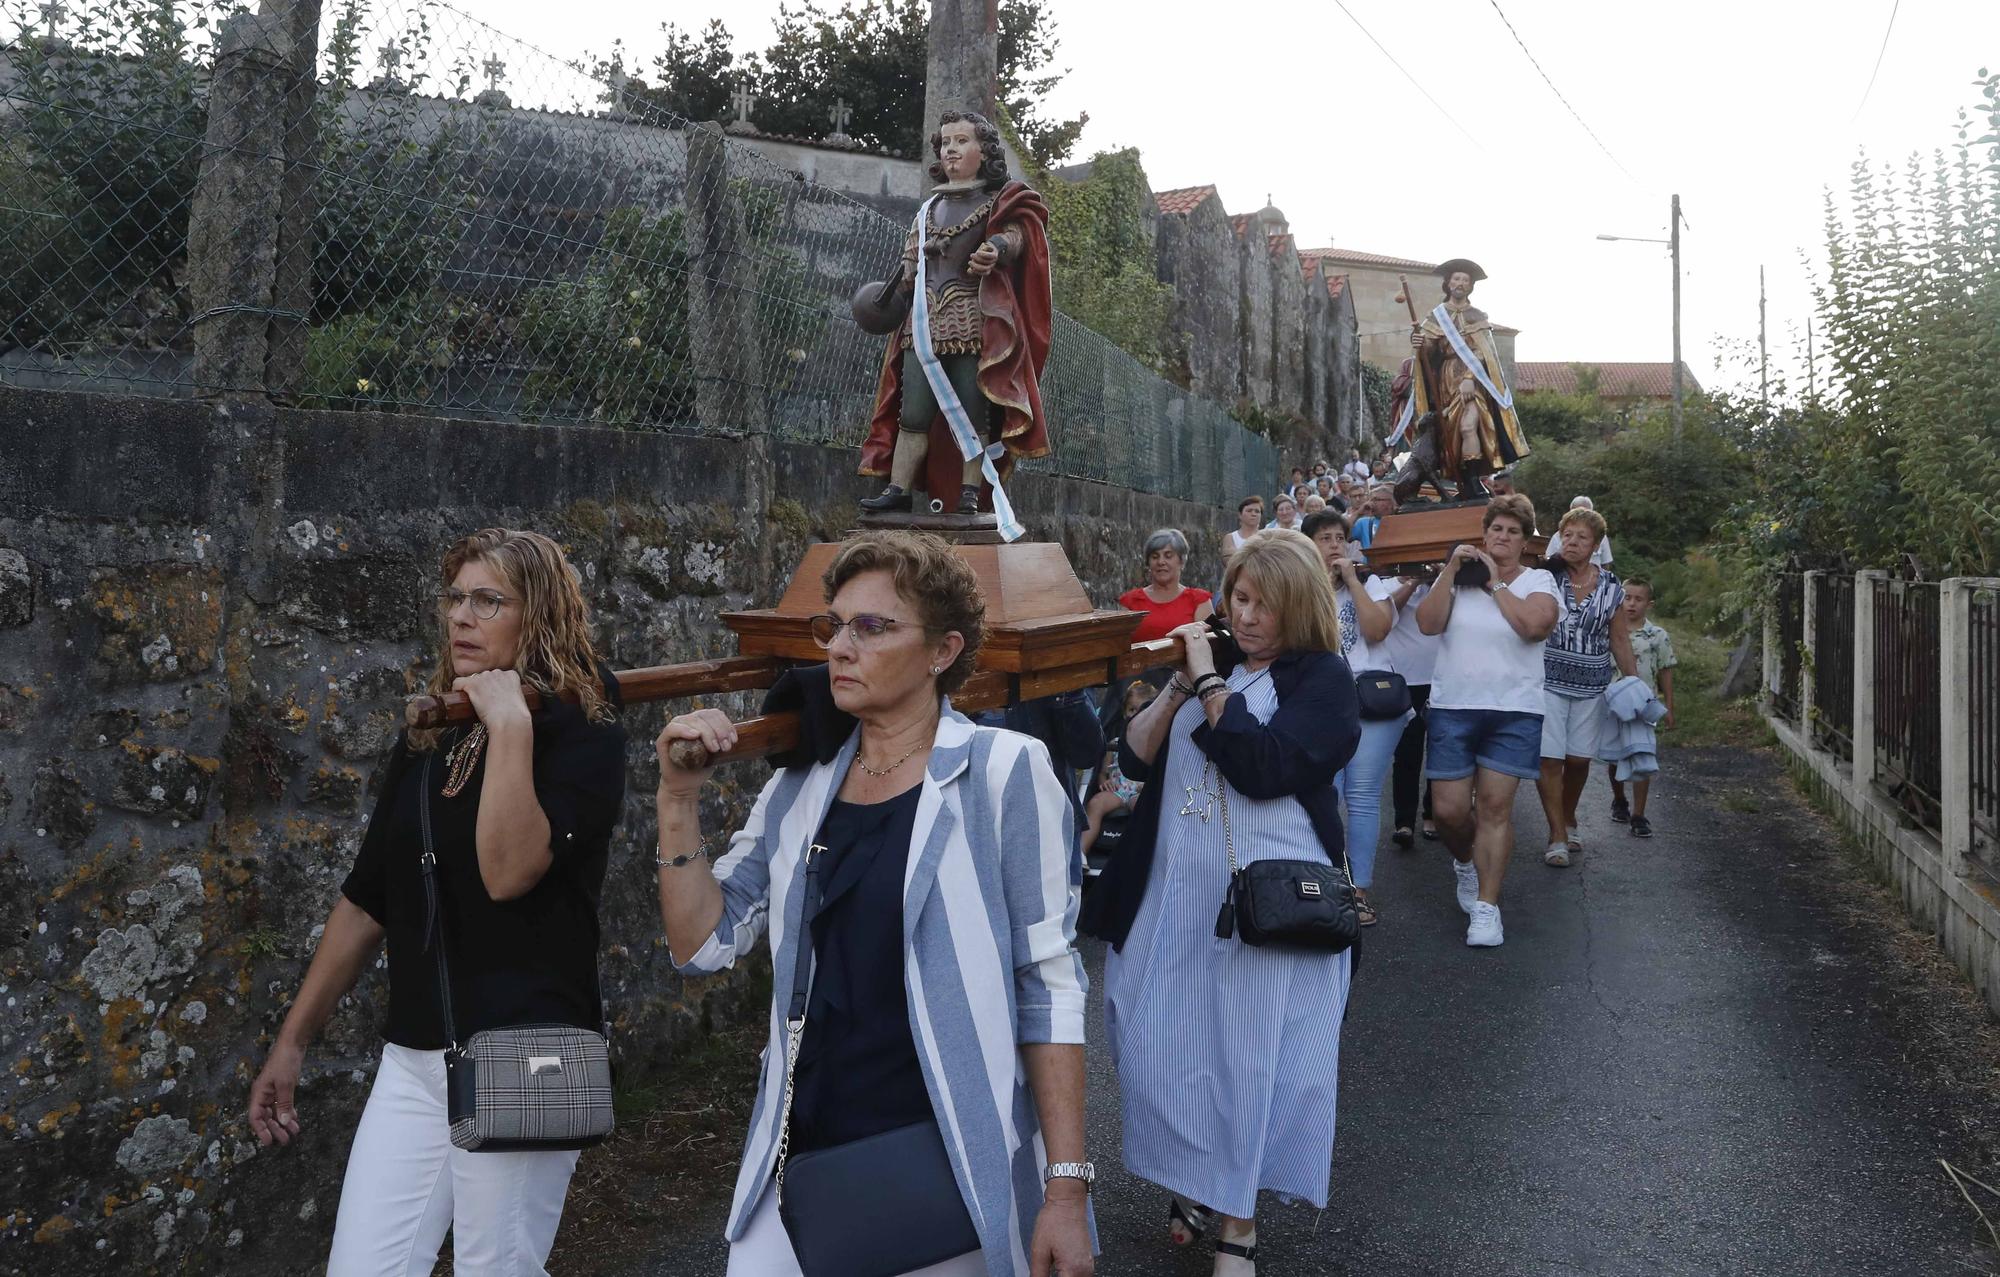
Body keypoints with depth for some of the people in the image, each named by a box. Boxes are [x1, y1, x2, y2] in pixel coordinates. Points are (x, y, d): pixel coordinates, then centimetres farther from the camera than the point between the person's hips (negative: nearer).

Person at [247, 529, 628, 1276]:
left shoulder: (582, 737, -8)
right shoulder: (427, 739, 11)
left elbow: (507, 872, -25)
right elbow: (365, 901, 15)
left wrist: (511, 725, -22)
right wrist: (292, 1041, 15)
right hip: (413, 1059, 6)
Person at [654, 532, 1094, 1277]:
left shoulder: (1002, 773, -9)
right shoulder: (801, 783, 5)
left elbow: (1048, 986, -10)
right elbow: (703, 943, 7)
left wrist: (1066, 1183, -12)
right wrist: (680, 798, -5)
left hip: (950, 1172, -4)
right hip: (803, 1168, 4)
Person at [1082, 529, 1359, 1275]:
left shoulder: (1320, 676, -4)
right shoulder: (1213, 659, 12)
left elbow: (1263, 768, -20)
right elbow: (1135, 759, 5)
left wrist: (1207, 681, -16)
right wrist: (1178, 687, -8)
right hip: (1175, 892, 5)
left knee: (1252, 1055, 1)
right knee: (1163, 1042, 7)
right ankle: (1192, 1181, 30)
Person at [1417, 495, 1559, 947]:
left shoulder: (1537, 580, 3)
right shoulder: (1456, 574, 6)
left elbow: (1534, 624, -18)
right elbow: (1428, 623, -9)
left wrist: (1494, 583, -10)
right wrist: (1451, 571, -12)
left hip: (1514, 710, -1)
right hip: (1453, 706, 1)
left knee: (1495, 806, -5)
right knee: (1448, 809, -1)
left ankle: (1486, 906, 3)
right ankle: (1466, 861, 33)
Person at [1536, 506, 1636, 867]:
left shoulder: (1611, 587, 4)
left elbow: (1619, 639, 10)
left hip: (1591, 686, 3)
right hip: (1549, 681, -3)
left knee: (1579, 759, 8)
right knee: (1549, 758, -8)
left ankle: (1569, 822, 31)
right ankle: (1557, 837, -1)